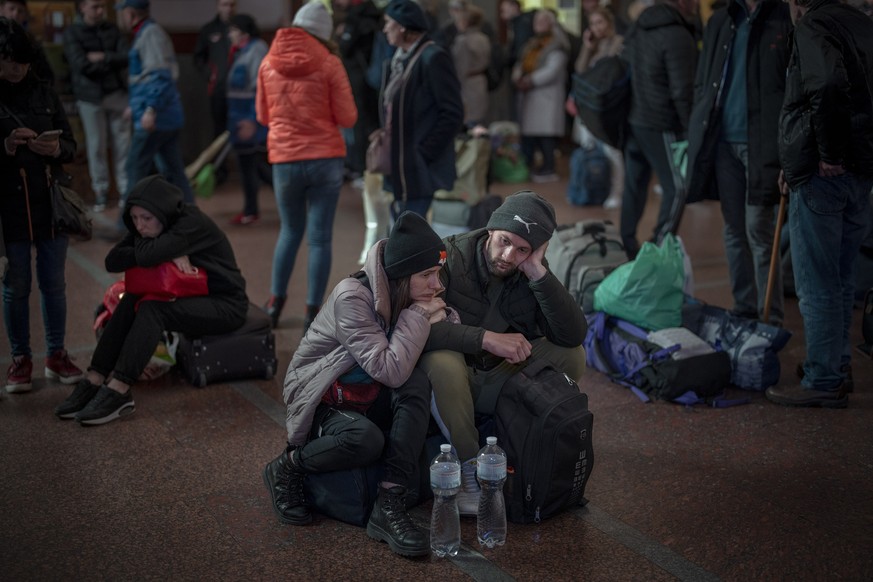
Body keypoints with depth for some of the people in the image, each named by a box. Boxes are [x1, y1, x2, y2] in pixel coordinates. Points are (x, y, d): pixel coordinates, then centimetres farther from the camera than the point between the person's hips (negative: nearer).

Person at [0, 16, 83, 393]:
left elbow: (71, 147, 6)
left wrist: (57, 149, -15)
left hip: (50, 203, 3)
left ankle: (56, 355, 22)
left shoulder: (45, 95, 4)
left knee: (54, 283, 9)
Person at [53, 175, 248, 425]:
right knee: (131, 301, -15)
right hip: (191, 298, 8)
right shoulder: (151, 227, 0)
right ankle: (95, 381, -17)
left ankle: (118, 392, -29)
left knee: (151, 309, -28)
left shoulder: (193, 224, -24)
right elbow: (112, 261, -10)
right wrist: (169, 253, -21)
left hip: (226, 304, -8)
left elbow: (147, 255, -36)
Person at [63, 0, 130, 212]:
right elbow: (81, 64, -16)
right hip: (91, 97, -3)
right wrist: (113, 62, -7)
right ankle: (100, 190, 15)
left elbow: (128, 57, -5)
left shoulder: (112, 29, 7)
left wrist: (102, 57, -15)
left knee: (122, 143, 4)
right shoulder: (72, 33, -4)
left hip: (118, 93, 3)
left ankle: (126, 189, 13)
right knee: (96, 145, 4)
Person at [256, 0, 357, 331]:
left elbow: (263, 116, 12)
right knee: (320, 238, 3)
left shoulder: (269, 63, 4)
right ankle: (312, 313, 3)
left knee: (290, 231, 20)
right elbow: (348, 118, -5)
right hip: (326, 159, -3)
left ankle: (275, 303, 22)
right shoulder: (329, 63, -6)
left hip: (284, 160, 3)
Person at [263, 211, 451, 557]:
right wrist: (417, 316, -23)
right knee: (366, 439, -37)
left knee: (418, 384, -25)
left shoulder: (406, 296, -4)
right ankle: (287, 467, -7)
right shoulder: (352, 297, -25)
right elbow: (390, 370, -32)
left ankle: (389, 506, -25)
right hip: (320, 401, -6)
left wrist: (437, 319, -18)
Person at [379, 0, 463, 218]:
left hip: (422, 172, -9)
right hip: (398, 169, 9)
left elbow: (452, 115, -16)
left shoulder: (433, 58, -12)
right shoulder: (399, 59, 15)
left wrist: (424, 153, -16)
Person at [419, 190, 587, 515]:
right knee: (442, 360, -38)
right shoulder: (451, 258, -20)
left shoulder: (531, 272, -5)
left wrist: (538, 273, -25)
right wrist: (486, 338, -36)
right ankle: (470, 469, -20)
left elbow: (574, 335, -16)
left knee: (570, 355, -13)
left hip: (499, 382, 5)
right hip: (451, 379, -4)